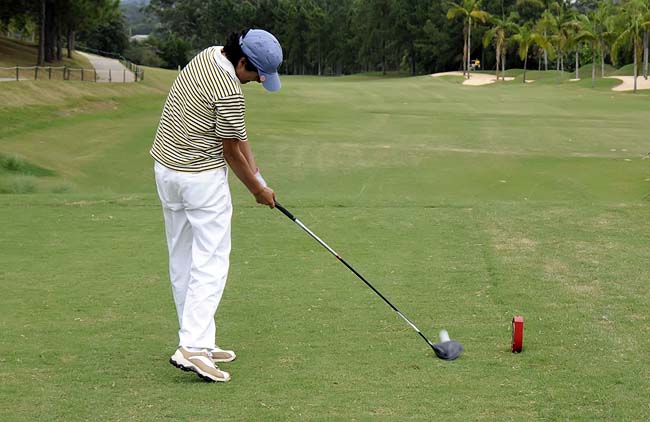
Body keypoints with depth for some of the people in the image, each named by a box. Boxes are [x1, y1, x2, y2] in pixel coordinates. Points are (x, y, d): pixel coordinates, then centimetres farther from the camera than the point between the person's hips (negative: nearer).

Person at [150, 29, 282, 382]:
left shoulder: (208, 55, 5)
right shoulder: (229, 92, -24)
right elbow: (230, 152, -11)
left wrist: (254, 170, 5)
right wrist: (258, 189, 4)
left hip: (167, 169, 10)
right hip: (202, 178, -10)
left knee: (182, 262, 11)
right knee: (209, 263, -8)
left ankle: (197, 341, 17)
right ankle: (194, 347, -16)